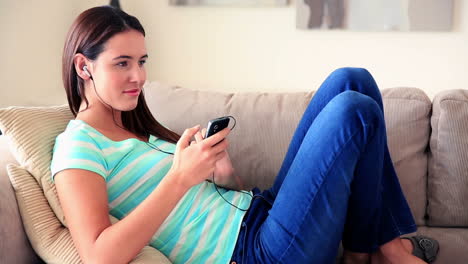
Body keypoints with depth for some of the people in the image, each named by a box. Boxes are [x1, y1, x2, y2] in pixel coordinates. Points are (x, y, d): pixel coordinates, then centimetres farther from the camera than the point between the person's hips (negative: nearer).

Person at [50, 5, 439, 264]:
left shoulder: (135, 127, 18)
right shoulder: (78, 145, -9)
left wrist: (221, 173, -7)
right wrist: (181, 177, -28)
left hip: (259, 210, 10)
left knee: (351, 81, 2)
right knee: (354, 111, -14)